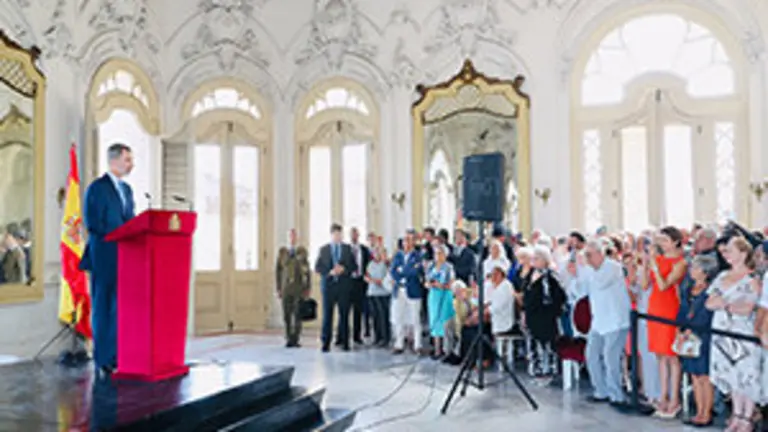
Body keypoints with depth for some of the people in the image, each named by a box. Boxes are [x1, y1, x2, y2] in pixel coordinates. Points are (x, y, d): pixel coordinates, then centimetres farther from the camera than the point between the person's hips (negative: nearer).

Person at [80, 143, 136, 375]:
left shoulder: (127, 189, 17)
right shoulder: (97, 188, -6)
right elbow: (93, 224, -14)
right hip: (105, 257, -7)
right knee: (104, 307, -1)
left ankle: (119, 355, 17)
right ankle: (103, 359, 7)